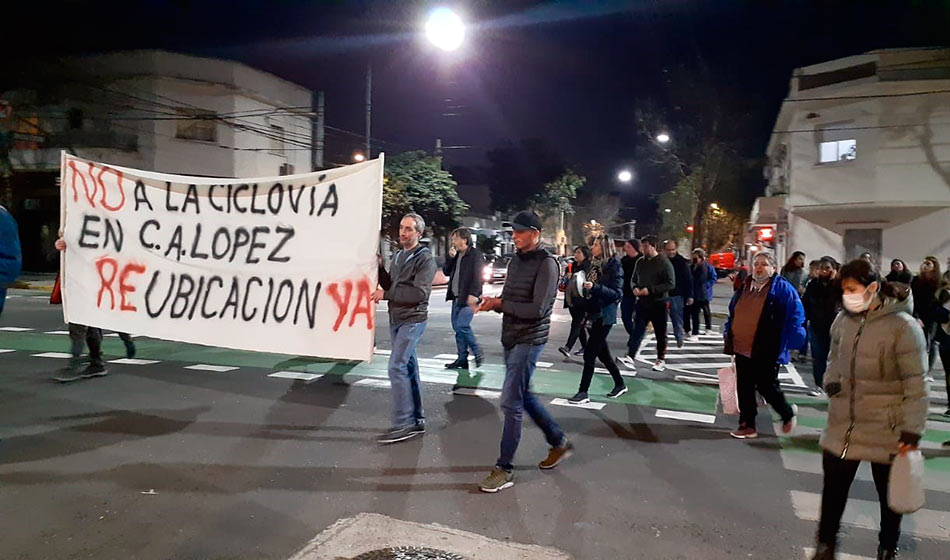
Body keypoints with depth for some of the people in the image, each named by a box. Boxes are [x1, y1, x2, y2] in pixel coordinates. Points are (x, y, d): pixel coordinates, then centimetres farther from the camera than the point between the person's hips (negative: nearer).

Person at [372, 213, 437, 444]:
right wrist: (379, 268, 1)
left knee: (397, 367, -14)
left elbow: (419, 293, -20)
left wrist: (386, 294, -17)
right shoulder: (397, 256, 15)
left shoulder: (425, 258, -10)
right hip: (396, 320, 8)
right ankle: (417, 420, 19)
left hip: (412, 320, -8)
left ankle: (403, 424, -8)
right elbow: (389, 286, 16)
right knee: (408, 368, 11)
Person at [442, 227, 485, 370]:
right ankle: (462, 359, 15)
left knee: (461, 326, -17)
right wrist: (450, 257, 4)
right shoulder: (456, 255, 17)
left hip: (468, 298, -8)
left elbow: (477, 276, -15)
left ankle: (477, 353, 0)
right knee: (457, 327, 8)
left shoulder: (475, 254, -8)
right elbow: (446, 272, 18)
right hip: (457, 298, 8)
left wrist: (473, 294, -23)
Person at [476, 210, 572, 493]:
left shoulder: (546, 263, -14)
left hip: (529, 340, -9)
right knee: (523, 395, 18)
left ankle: (504, 469, 4)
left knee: (511, 402, -7)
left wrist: (499, 303, -18)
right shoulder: (515, 261, 11)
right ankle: (559, 442, 36)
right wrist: (493, 302, -7)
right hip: (511, 337, 9)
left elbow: (538, 309, -21)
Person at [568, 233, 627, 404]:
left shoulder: (614, 266, -11)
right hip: (594, 314, 8)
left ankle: (583, 392, 1)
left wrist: (595, 287, -30)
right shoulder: (595, 264, 10)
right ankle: (620, 384, 32)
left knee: (589, 354, -7)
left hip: (605, 316, -8)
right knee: (602, 353, 16)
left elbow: (617, 293, -19)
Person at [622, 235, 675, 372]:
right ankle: (631, 358, -8)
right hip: (642, 302, 5)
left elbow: (670, 284, -15)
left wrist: (650, 290, -21)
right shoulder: (641, 262, 10)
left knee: (660, 334, 8)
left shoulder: (664, 263, -9)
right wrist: (635, 288, -3)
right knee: (637, 331, -3)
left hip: (658, 304, -4)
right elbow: (634, 279, 20)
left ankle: (661, 360, 21)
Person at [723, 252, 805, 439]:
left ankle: (788, 413, 31)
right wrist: (728, 334, 15)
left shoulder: (783, 289, -6)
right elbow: (732, 314, 22)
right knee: (744, 389, 8)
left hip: (766, 352, -6)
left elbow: (795, 316, -7)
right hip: (742, 350, 6)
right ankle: (747, 425, 20)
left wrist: (792, 340, -13)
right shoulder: (743, 288, 12)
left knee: (767, 387, 3)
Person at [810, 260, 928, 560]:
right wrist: (831, 381, -3)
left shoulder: (902, 326, -16)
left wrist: (911, 431, -14)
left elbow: (916, 384, -13)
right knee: (834, 486, 10)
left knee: (889, 491, 17)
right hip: (843, 424, 4)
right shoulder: (843, 320, 0)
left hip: (885, 430, -4)